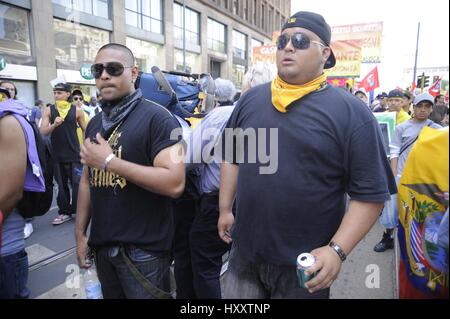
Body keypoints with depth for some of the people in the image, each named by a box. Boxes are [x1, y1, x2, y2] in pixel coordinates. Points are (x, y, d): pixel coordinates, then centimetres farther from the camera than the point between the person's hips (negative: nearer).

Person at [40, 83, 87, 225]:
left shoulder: (77, 110, -2)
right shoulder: (48, 111, 1)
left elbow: (86, 131, 5)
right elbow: (43, 132, -6)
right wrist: (54, 124, -25)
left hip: (74, 153, -2)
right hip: (57, 154, 2)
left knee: (77, 183, 0)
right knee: (61, 184, 11)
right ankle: (64, 212, 21)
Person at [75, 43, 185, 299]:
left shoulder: (157, 117, -14)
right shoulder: (95, 123, 9)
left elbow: (175, 184, -25)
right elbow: (87, 180, 14)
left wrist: (109, 161, -22)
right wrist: (80, 232, 11)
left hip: (144, 248, -6)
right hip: (102, 244, 7)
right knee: (111, 296, 23)